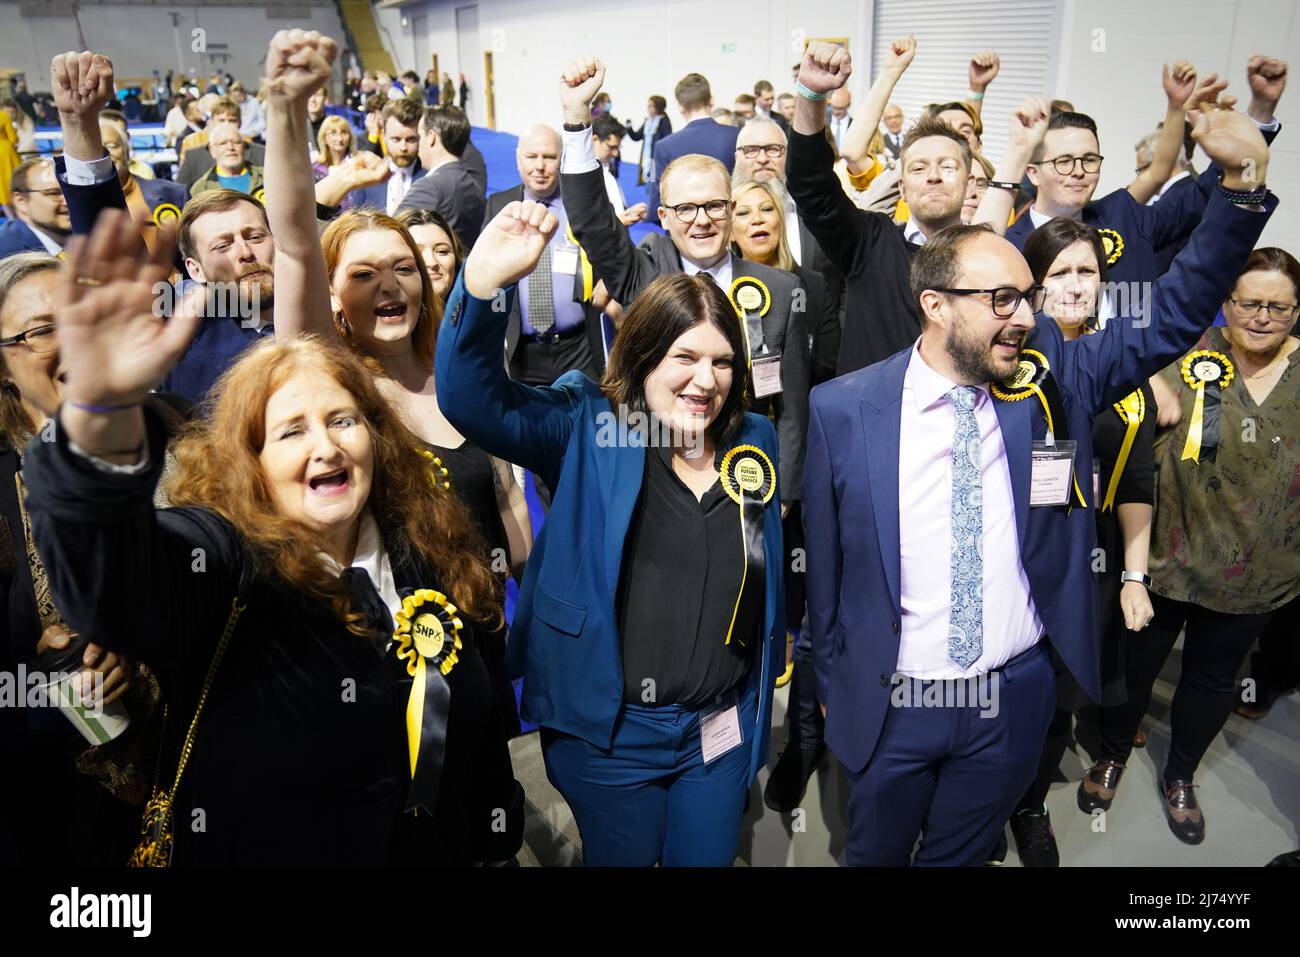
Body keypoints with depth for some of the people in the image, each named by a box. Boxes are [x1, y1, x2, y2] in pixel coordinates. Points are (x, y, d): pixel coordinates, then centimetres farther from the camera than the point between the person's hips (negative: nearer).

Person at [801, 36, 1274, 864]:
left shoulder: (1055, 379, -7)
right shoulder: (844, 409, -14)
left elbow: (1171, 320, -5)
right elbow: (824, 565, -6)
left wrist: (1241, 183, -18)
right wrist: (832, 685, 2)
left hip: (1017, 699, 2)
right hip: (891, 704, -2)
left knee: (961, 855, 25)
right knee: (876, 853, 22)